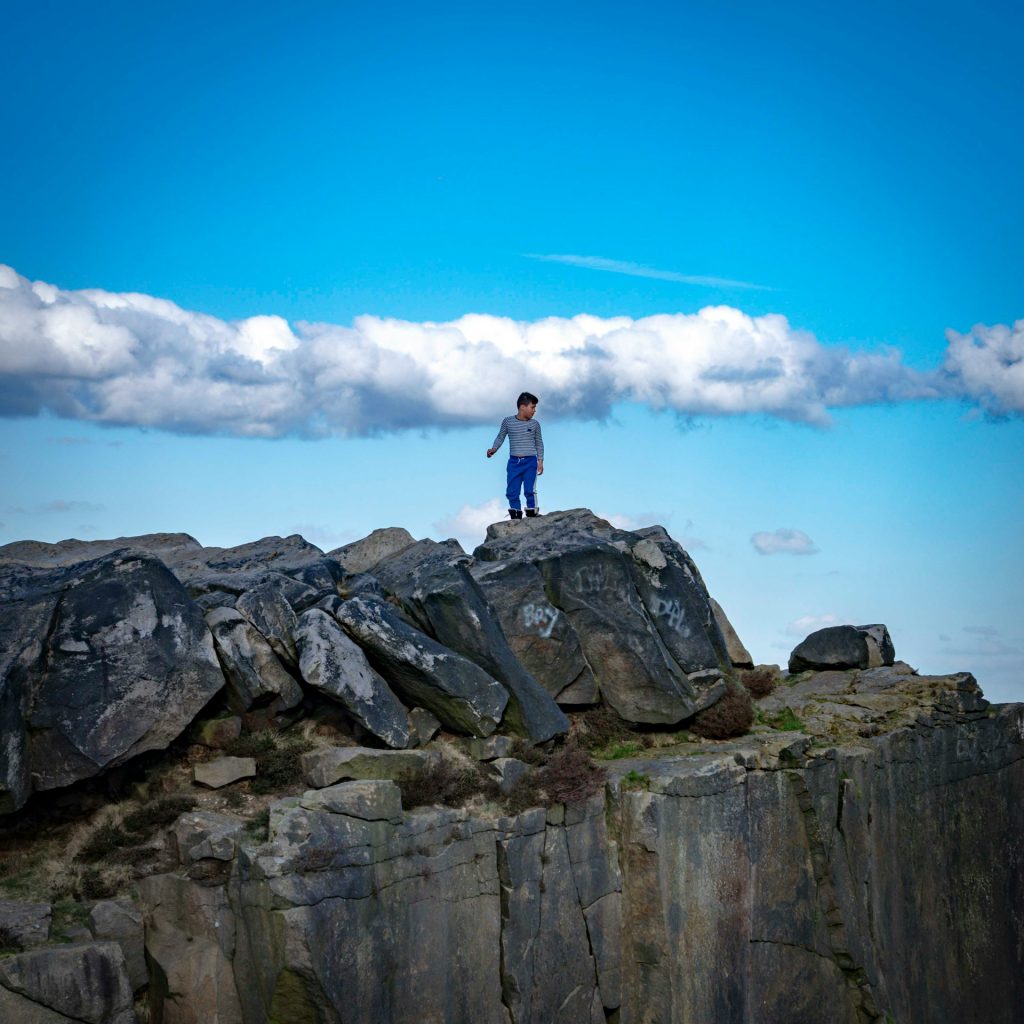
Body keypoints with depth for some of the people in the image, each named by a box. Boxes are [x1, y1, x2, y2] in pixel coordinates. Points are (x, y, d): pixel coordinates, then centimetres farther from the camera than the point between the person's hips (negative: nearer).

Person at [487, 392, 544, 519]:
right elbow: (500, 437, 11)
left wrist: (540, 461, 6)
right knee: (512, 492, 2)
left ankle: (532, 517, -7)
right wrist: (493, 449, -5)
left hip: (530, 462, -1)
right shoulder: (508, 421, 3)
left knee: (530, 490, -13)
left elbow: (539, 443, 12)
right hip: (514, 462, 1)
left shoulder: (534, 424, 4)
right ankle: (516, 518, 11)